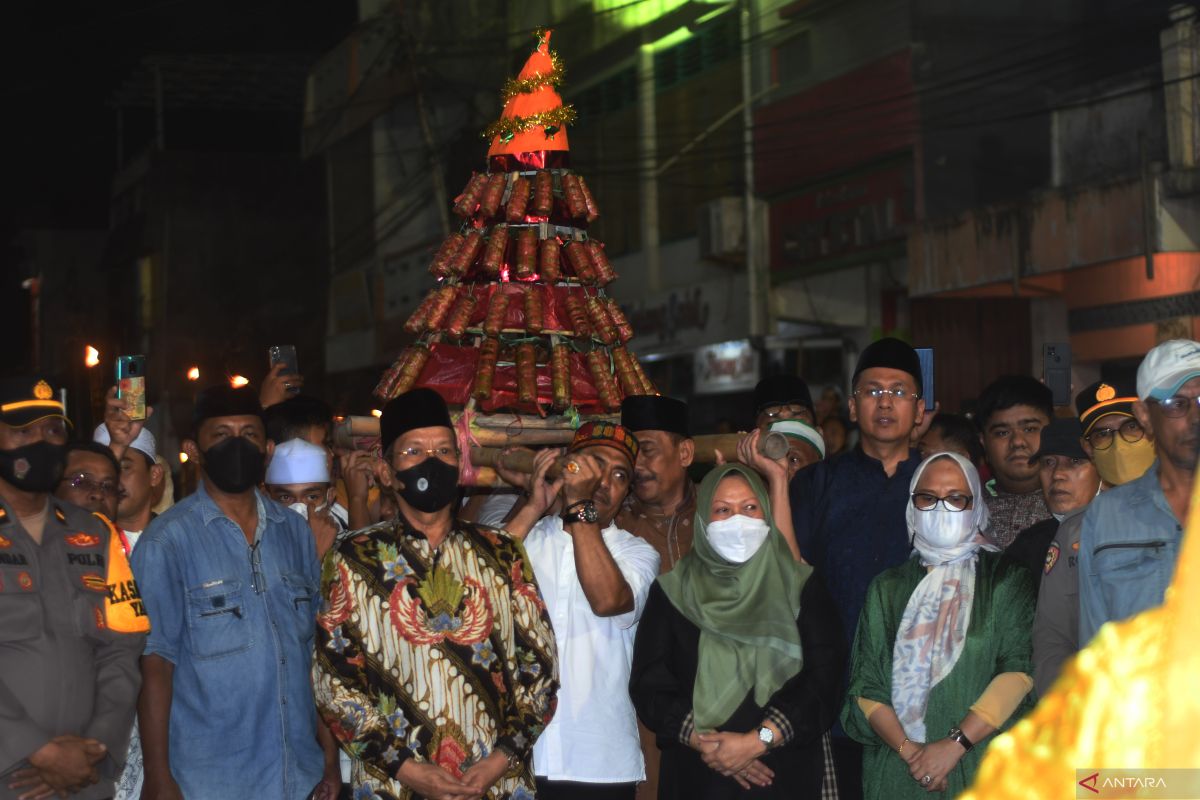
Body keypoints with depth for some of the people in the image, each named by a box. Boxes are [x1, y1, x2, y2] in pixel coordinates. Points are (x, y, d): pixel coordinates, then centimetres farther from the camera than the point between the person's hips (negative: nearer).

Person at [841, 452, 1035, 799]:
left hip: (982, 764, -2)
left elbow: (1019, 670, -9)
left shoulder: (1008, 580, 3)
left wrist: (955, 744, -18)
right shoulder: (887, 588, 11)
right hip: (897, 770, 2)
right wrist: (908, 749, -13)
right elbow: (865, 684, 4)